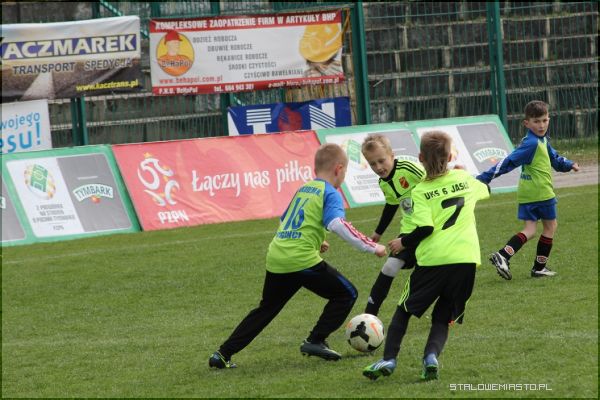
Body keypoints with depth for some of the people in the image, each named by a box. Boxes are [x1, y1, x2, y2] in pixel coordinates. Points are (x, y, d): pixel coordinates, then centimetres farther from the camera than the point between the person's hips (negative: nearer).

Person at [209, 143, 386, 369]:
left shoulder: (303, 189, 21)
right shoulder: (330, 194, -2)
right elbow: (337, 224, -19)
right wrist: (371, 247, -15)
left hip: (276, 258, 7)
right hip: (303, 260, -7)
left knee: (265, 310, 20)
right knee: (346, 294, 6)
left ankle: (223, 354, 15)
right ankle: (315, 341, -1)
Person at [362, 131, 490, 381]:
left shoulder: (420, 191, 1)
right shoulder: (464, 179, 12)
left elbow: (425, 228, -11)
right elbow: (486, 190, 34)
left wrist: (402, 243, 5)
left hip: (433, 259, -3)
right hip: (466, 259, 3)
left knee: (404, 310, 16)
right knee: (443, 318, 12)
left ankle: (389, 359, 3)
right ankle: (431, 357, -14)